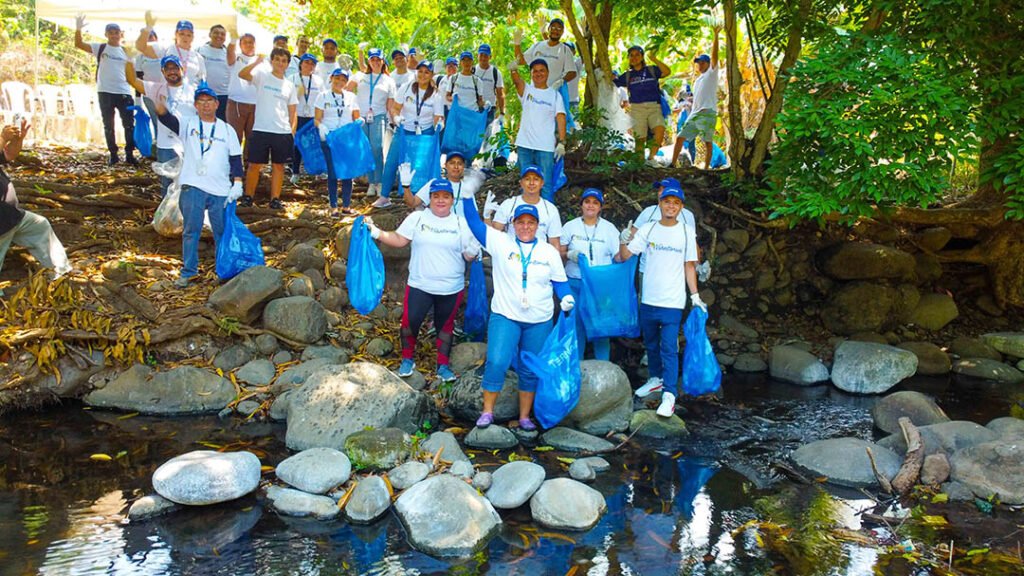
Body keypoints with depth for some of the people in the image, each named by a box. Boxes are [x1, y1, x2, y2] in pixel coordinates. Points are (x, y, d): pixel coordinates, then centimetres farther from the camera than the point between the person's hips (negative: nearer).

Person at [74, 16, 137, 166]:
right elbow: (79, 44, -7)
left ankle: (129, 154, 7)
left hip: (124, 92, 1)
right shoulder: (100, 48, 4)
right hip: (105, 92, -1)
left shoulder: (126, 51, 10)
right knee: (108, 126, 6)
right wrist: (78, 29, -21)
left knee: (129, 124, -1)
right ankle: (113, 154, 15)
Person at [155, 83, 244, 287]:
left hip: (221, 190, 1)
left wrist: (237, 183, -2)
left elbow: (235, 158, 9)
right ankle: (188, 271, 11)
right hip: (193, 187, -1)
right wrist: (160, 99, -32)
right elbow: (165, 116, -11)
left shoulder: (227, 129, 10)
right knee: (191, 231, 3)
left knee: (223, 231, 7)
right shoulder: (187, 124, 6)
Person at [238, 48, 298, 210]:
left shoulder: (289, 85, 13)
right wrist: (257, 62, -30)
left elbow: (293, 113, 13)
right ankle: (248, 197, 11)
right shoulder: (262, 76, 3)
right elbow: (242, 74, -16)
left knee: (278, 166, 6)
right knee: (255, 165, 0)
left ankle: (275, 199, 11)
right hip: (261, 130, -3)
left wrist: (292, 131, 2)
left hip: (283, 132, 3)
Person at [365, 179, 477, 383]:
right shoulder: (417, 218, -2)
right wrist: (377, 233, -13)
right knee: (410, 322, 1)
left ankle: (443, 365, 28)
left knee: (445, 326, 14)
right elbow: (399, 240, -2)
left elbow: (468, 255, 2)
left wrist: (472, 252, -20)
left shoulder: (460, 223, 1)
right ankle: (407, 359, 25)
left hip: (451, 288, 1)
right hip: (420, 285, -1)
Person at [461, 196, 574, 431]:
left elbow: (560, 281, 10)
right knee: (496, 362, -15)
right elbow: (474, 222, -5)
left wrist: (566, 298, -9)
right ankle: (487, 412, 1)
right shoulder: (500, 243, 0)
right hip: (505, 317, -2)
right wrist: (468, 196, -17)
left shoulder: (549, 251, 6)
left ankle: (525, 417, 21)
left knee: (530, 371, 9)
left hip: (539, 322, 2)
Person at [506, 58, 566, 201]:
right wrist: (514, 70, -38)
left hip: (546, 147, -2)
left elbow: (560, 119, 0)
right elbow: (517, 81, -15)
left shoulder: (555, 95, 7)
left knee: (545, 183, -4)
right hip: (524, 145, 2)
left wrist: (561, 142, -12)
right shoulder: (526, 90, 8)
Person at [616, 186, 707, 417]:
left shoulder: (687, 232, -2)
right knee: (651, 344, 18)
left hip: (672, 302, -3)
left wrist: (695, 296, -1)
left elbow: (689, 266, 3)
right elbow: (624, 256, -3)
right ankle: (656, 379, 37)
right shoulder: (648, 229, 0)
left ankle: (669, 395, -7)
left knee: (669, 348, -7)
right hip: (648, 299, 3)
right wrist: (623, 242, -24)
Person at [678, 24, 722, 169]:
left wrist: (716, 35, -15)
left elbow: (714, 55, -7)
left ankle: (706, 168, -6)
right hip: (694, 114, 7)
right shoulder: (697, 81, 27)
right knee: (681, 137, 2)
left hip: (708, 113, -7)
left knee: (708, 142, -6)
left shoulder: (711, 73, 5)